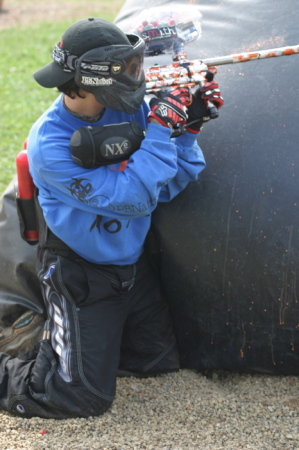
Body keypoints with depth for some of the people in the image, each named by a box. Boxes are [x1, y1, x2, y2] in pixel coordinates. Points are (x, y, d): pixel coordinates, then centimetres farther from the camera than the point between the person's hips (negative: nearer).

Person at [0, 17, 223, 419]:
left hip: (133, 267, 7)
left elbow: (166, 187, -4)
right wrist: (160, 128, -29)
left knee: (163, 361, 20)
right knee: (84, 397, -5)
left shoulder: (128, 110, -8)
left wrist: (189, 128, -16)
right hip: (81, 278, -7)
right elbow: (134, 196, -31)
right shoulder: (50, 144, -27)